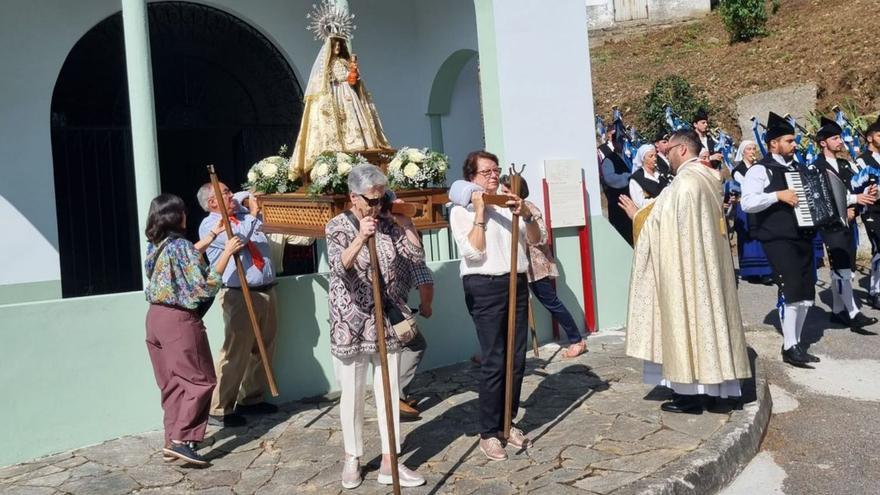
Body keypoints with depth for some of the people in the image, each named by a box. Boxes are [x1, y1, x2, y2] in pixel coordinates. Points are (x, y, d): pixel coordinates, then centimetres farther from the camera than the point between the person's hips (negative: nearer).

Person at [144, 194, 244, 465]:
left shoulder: (155, 245, 9)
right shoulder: (180, 245, -17)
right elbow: (206, 285, -18)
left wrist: (212, 234, 27)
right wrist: (227, 251, -15)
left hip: (155, 317, 8)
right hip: (179, 320, -8)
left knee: (172, 382, 15)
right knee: (200, 380, 2)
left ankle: (172, 438, 21)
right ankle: (180, 440, -3)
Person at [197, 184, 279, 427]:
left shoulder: (247, 215, 16)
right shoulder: (209, 225, -3)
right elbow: (236, 238, -21)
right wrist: (252, 214, -9)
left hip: (266, 291, 7)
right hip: (240, 296, -7)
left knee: (263, 350, 13)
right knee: (235, 353, -8)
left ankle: (251, 399, 27)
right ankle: (219, 409, 2)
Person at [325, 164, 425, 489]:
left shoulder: (388, 224, 4)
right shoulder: (337, 226, -8)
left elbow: (417, 256, 3)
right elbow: (340, 266, -24)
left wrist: (405, 223, -5)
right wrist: (360, 238, -39)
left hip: (386, 321, 4)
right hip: (351, 323, -4)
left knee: (389, 391, 7)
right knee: (351, 394, 8)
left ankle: (389, 463, 16)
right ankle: (352, 459, 27)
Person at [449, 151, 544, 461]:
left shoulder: (509, 204, 15)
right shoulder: (462, 209, 0)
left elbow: (535, 240, 11)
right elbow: (472, 252, -12)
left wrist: (526, 215, -6)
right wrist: (479, 213, -11)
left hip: (517, 283, 6)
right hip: (485, 287, -6)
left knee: (517, 359, 8)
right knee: (494, 362, -5)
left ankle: (507, 422, 22)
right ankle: (488, 433, 6)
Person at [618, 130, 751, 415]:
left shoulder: (684, 183, -17)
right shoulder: (709, 178, 11)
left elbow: (658, 221, -14)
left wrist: (636, 214, 5)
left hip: (686, 266, -9)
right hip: (709, 264, 9)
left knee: (687, 318, -2)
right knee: (709, 314, 12)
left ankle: (691, 393, 6)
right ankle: (715, 387, 20)